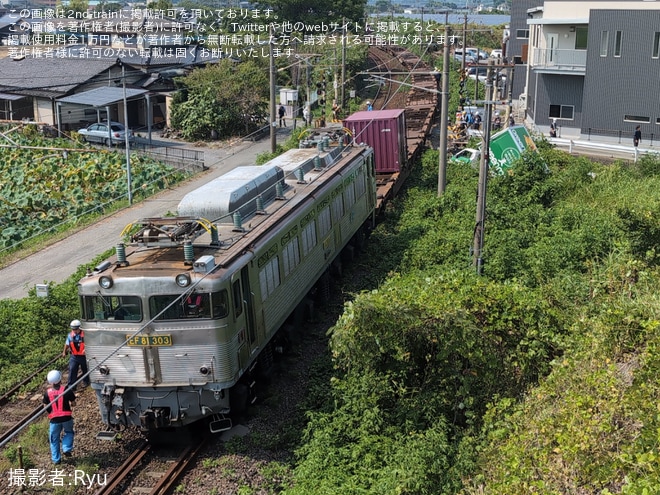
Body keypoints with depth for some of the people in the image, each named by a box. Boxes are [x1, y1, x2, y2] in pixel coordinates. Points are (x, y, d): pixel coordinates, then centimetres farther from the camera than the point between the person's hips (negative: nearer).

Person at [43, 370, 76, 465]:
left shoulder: (47, 392, -4)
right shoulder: (67, 390, -8)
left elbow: (46, 407, 3)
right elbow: (73, 404, 0)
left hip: (54, 419, 1)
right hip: (66, 418, -1)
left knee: (54, 439, 15)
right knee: (69, 432, 26)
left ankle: (56, 459, 21)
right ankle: (66, 449, 7)